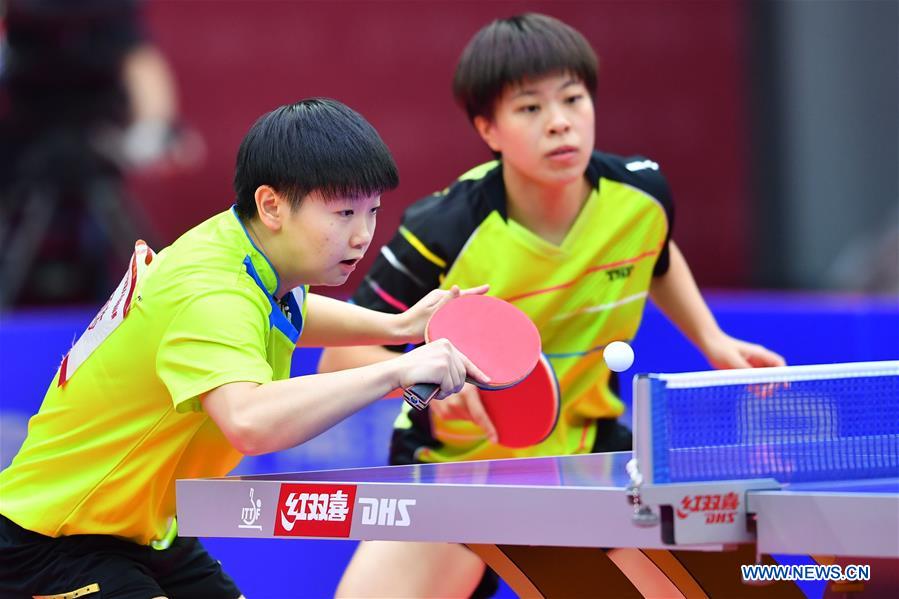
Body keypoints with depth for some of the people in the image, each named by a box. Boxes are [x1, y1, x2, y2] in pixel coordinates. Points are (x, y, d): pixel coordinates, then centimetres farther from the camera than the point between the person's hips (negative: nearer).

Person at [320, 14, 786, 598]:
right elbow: (341, 358, -18)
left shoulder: (641, 195, -11)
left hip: (590, 450, 4)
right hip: (455, 461, -3)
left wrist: (712, 341, 3)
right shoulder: (441, 235, -25)